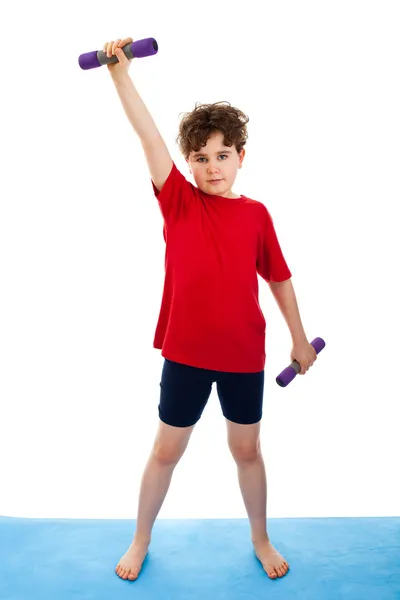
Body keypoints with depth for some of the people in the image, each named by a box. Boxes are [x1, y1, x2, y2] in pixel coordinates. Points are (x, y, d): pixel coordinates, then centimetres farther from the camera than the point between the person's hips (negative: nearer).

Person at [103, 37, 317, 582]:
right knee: (166, 451, 14)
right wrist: (121, 74, -21)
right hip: (185, 352, -1)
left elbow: (279, 278, 5)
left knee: (247, 450, 18)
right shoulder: (179, 202, -5)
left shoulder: (256, 214, -2)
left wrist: (299, 339, 11)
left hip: (244, 355, 1)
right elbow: (148, 135, -14)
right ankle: (141, 541, 38)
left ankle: (261, 540, 42)